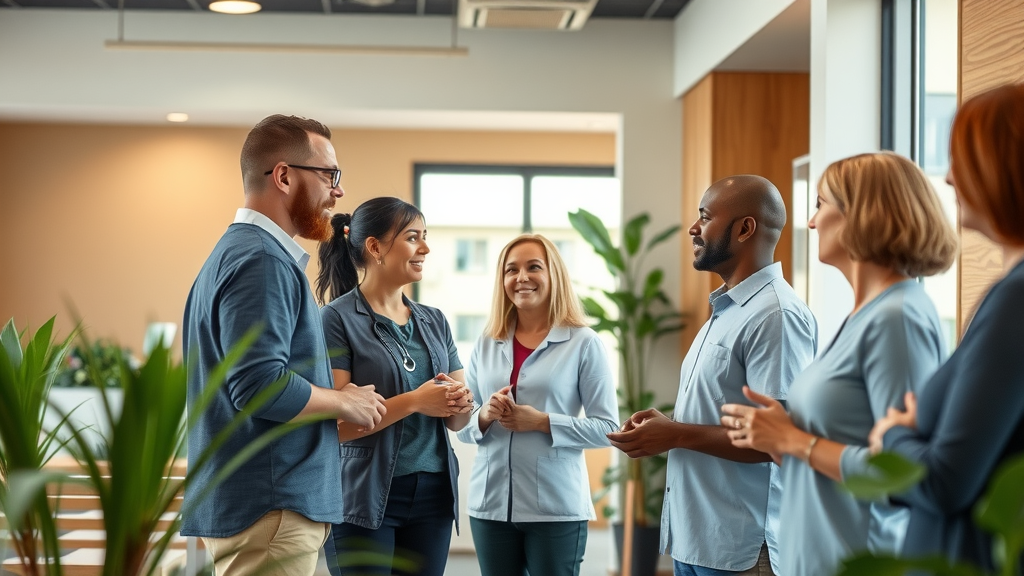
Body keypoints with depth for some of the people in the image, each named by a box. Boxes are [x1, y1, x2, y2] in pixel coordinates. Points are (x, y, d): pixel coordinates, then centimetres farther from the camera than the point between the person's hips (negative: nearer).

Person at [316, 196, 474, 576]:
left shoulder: (434, 321, 12)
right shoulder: (337, 319, -7)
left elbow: (456, 421, 15)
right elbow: (333, 422, -16)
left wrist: (460, 405, -7)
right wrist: (414, 402, -20)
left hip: (432, 497, 6)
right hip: (364, 499, -6)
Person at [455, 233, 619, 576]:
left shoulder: (584, 343, -4)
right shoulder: (486, 345, 8)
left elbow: (607, 428, -8)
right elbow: (461, 423, 10)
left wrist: (543, 422, -18)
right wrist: (484, 417, -11)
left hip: (556, 506, -4)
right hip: (490, 504, 4)